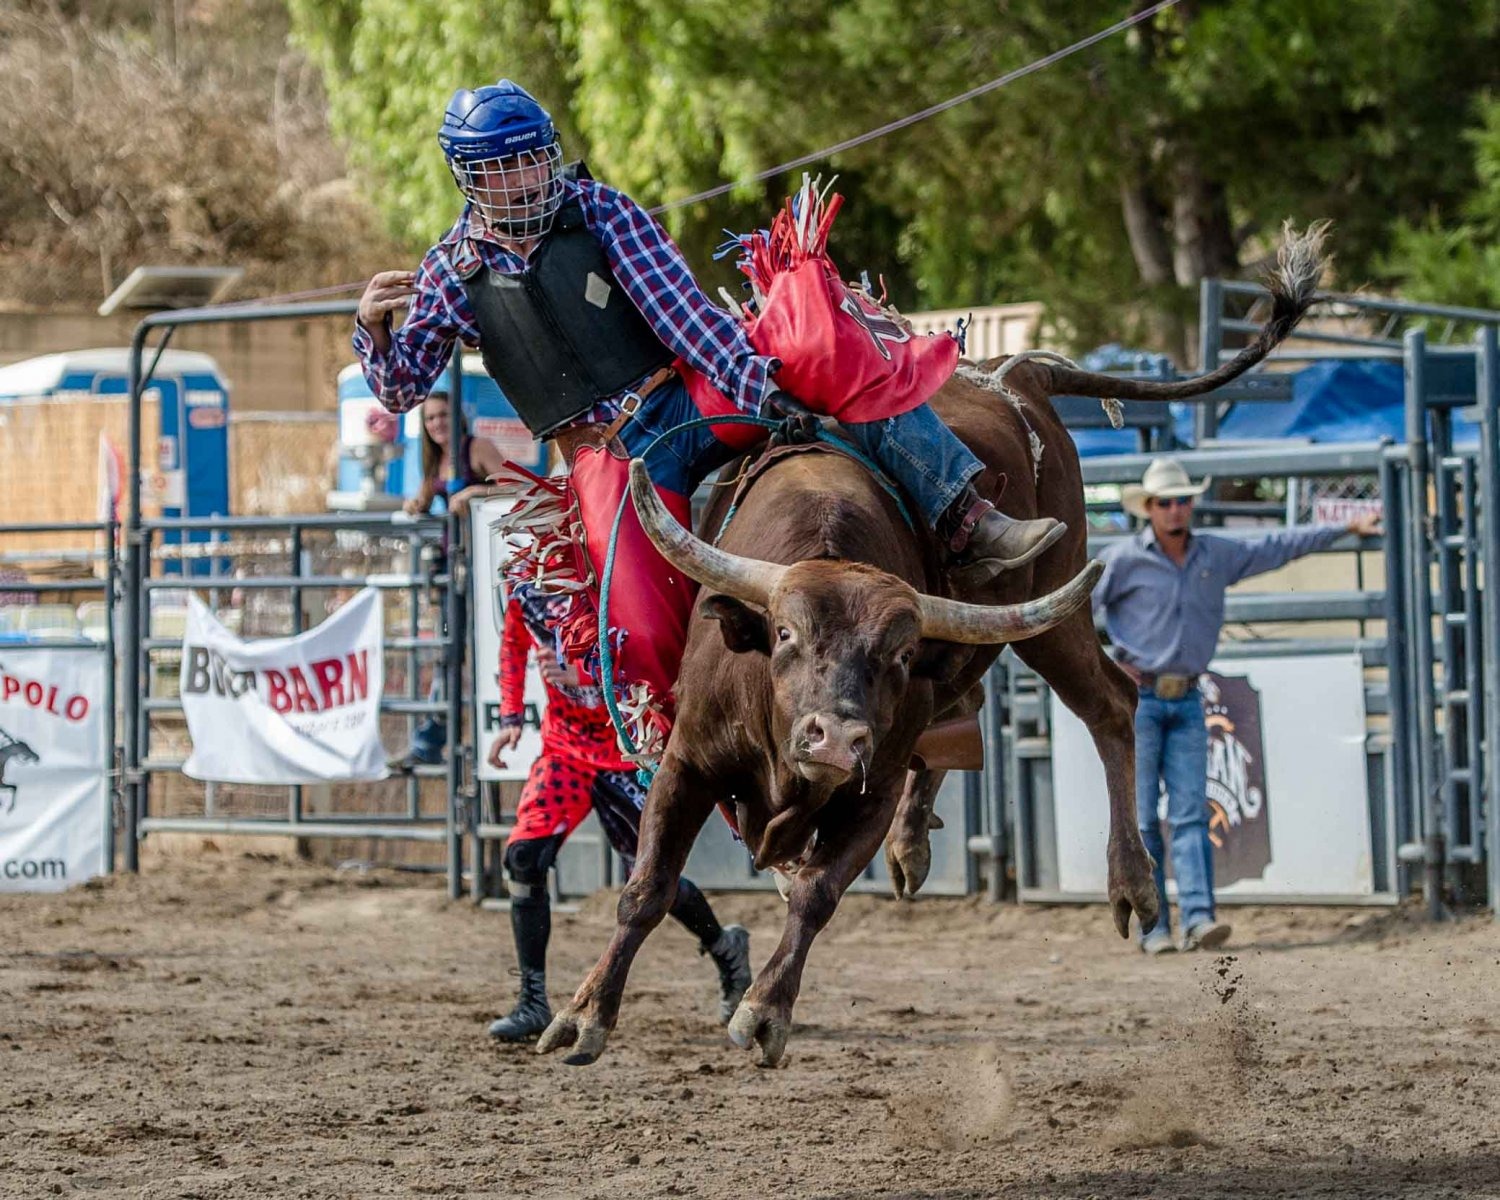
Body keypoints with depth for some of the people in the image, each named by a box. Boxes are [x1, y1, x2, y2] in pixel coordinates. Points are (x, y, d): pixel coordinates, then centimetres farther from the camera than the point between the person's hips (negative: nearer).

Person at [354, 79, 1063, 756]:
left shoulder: (598, 210, 3)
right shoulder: (450, 274, 5)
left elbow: (674, 302, -8)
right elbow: (400, 389, 9)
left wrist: (747, 374, -23)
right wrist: (374, 329, -14)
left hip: (687, 391, 1)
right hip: (608, 452, -1)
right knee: (647, 641, -21)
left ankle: (972, 526, -18)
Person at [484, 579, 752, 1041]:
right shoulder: (525, 588, -4)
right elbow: (513, 644, 17)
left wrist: (579, 677, -42)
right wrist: (511, 717, 8)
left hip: (625, 754, -4)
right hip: (563, 749, 4)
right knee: (524, 857, -15)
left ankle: (726, 948, 34)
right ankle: (533, 1004, -7)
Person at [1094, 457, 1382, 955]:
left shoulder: (1217, 555, 8)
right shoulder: (1123, 560, -5)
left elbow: (1278, 547, 17)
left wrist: (1347, 528, 19)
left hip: (1186, 702, 4)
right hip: (1137, 700, -4)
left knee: (1191, 814, -6)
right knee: (1143, 819, -4)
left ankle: (1198, 919, -13)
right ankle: (1153, 927, -1)